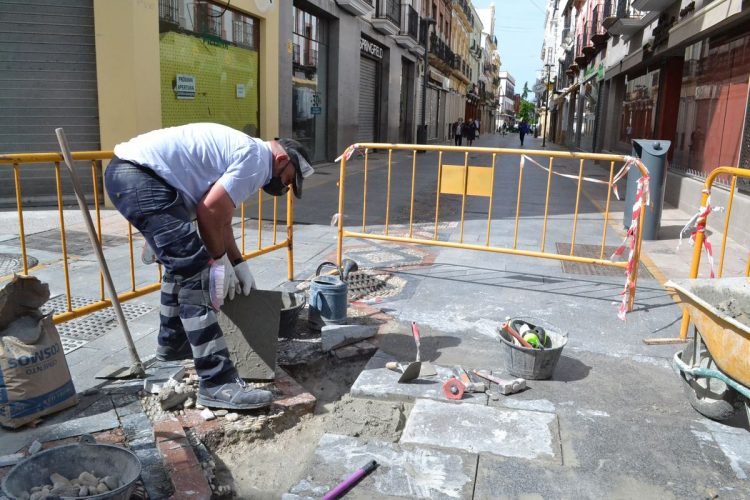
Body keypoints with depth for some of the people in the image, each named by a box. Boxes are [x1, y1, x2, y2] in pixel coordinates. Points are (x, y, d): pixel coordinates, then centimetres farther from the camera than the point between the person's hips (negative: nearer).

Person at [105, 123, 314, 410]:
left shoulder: (245, 153, 24)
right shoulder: (256, 158, -8)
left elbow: (220, 217, 28)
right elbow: (209, 212, -14)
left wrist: (238, 263, 25)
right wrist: (220, 261, 0)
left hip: (129, 172, 11)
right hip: (140, 176, -11)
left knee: (183, 262, 25)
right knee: (195, 272, -14)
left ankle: (172, 343, 41)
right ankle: (217, 383, -14)